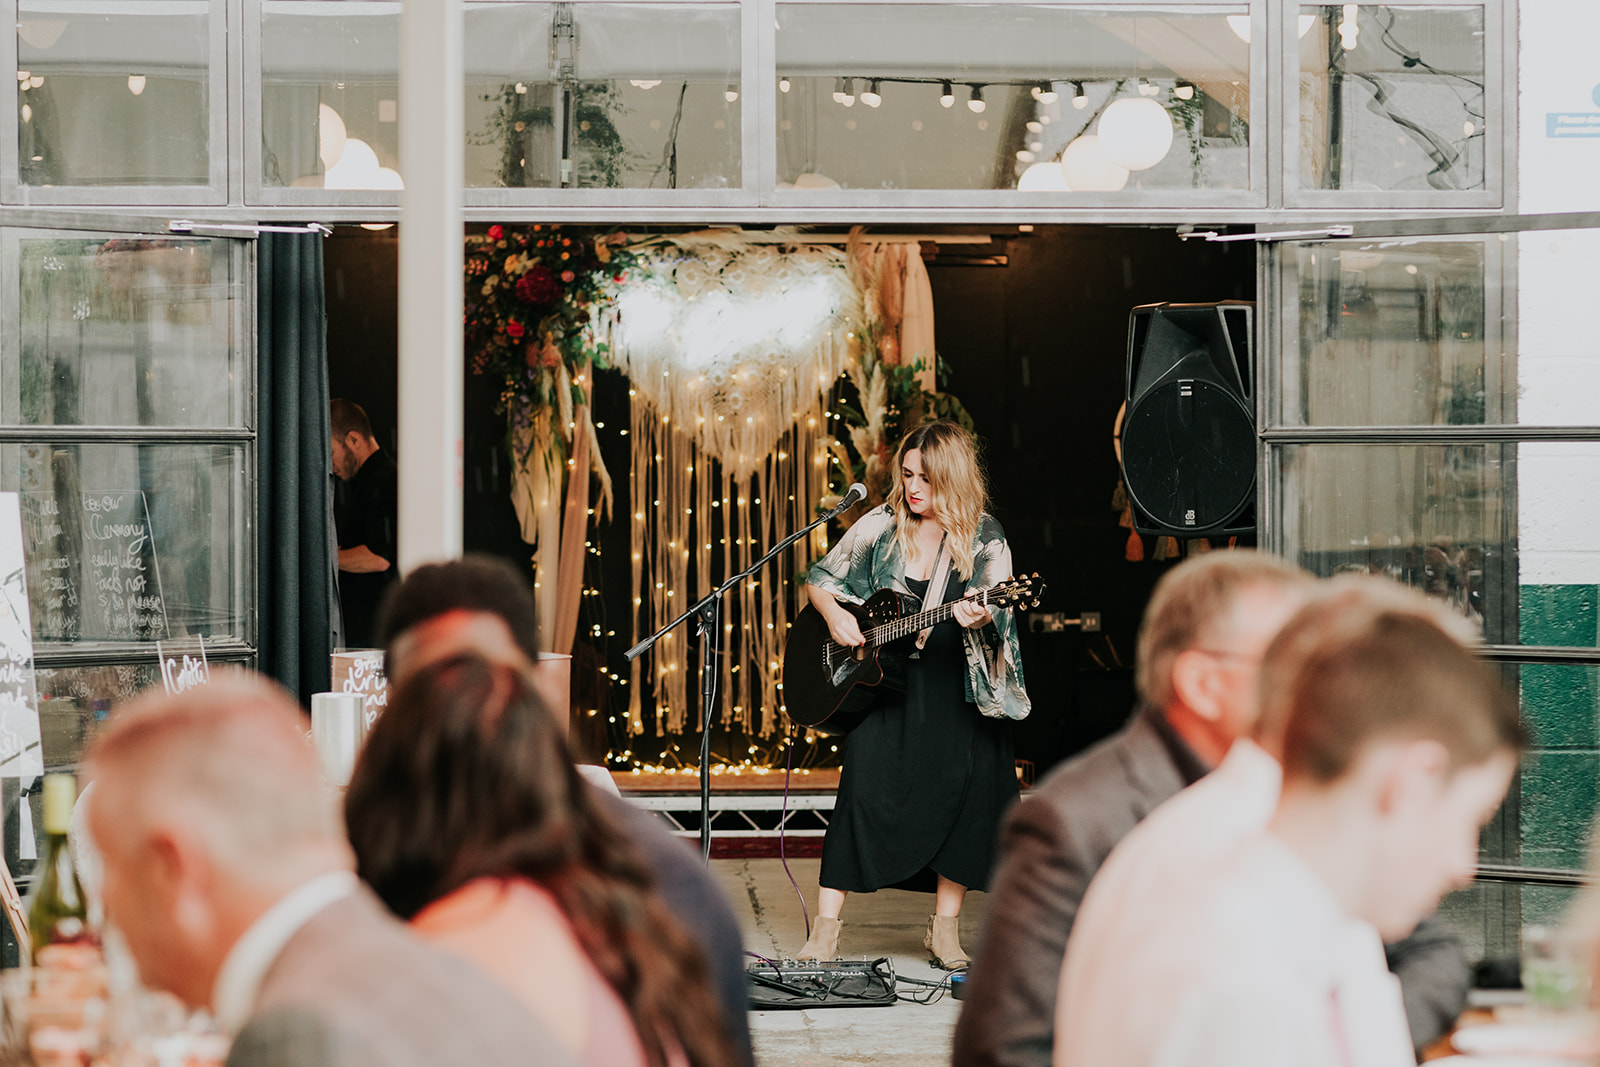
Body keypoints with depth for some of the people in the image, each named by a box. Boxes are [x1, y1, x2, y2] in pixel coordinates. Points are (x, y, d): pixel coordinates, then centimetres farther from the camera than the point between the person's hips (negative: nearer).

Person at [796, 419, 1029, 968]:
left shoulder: (984, 538, -2)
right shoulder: (881, 527, 3)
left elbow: (997, 615, -11)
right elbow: (820, 578, 13)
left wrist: (980, 619, -34)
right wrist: (834, 616, -7)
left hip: (958, 691, 0)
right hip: (883, 682, 1)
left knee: (965, 790, -10)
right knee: (865, 789, -13)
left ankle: (944, 927, 6)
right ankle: (825, 928, -8)